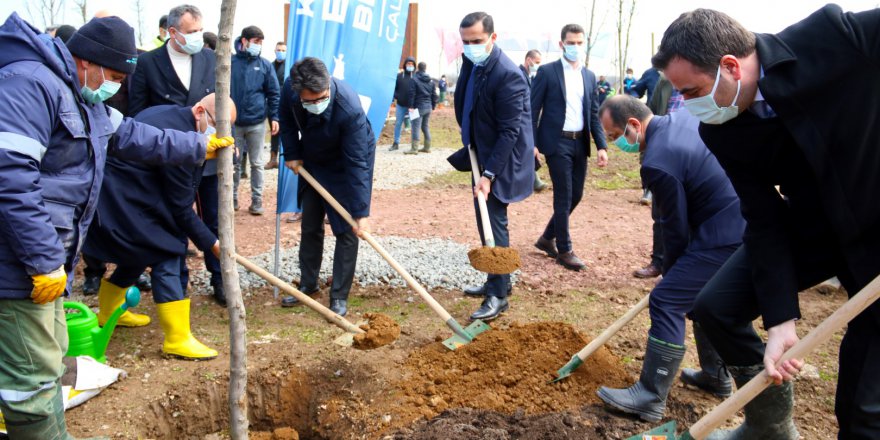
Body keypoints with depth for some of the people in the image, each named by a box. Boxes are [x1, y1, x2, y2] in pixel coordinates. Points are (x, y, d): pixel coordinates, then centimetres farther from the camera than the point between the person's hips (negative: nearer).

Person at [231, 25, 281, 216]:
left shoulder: (265, 65, 1)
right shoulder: (230, 62, -2)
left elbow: (273, 94, 3)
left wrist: (274, 117, -4)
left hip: (257, 123, 0)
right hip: (234, 122, 0)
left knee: (256, 163, 8)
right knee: (234, 162, 10)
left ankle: (257, 199, 17)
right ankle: (232, 197, 22)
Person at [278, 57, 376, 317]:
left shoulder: (349, 109, -40)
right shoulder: (290, 89, -25)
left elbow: (357, 163, -37)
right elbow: (287, 120, 0)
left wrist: (361, 212, -37)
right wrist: (292, 154, -7)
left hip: (345, 165, -5)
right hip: (312, 162, 5)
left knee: (346, 231, -6)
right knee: (309, 226, 12)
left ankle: (339, 296, 5)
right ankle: (308, 284, 28)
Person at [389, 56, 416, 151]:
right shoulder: (399, 76, 5)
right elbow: (394, 88, 8)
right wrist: (395, 97, -8)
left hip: (413, 105, -2)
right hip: (401, 105, 2)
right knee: (398, 124, 7)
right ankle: (396, 143, 17)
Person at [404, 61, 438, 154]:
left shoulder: (414, 79, -9)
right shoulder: (431, 81, 10)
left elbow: (412, 94, -13)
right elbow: (434, 94, 13)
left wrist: (411, 106, -9)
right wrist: (433, 105, 19)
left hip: (419, 107, -7)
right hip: (428, 107, 7)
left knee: (416, 127, -7)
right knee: (426, 127, 14)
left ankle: (414, 149, -10)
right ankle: (427, 147, 18)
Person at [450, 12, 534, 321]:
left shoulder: (508, 75, -23)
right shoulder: (471, 63, 3)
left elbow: (509, 131, -24)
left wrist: (489, 174, -25)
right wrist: (469, 142, 11)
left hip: (501, 160, -9)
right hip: (482, 154, 9)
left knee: (494, 223, -6)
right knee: (485, 221, 15)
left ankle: (498, 295, 4)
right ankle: (497, 281, 29)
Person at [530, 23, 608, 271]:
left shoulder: (589, 76, 12)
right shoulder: (547, 72, -4)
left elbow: (594, 114, 12)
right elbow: (533, 110, -5)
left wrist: (601, 146, 3)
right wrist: (531, 144, -12)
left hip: (580, 144, 6)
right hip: (557, 143, -6)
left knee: (575, 195, 10)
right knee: (563, 197, -3)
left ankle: (547, 238, 27)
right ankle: (564, 250, 9)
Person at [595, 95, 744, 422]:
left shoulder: (658, 163, -22)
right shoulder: (682, 117, 6)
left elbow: (676, 228, -13)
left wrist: (670, 271, 4)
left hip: (726, 236, -10)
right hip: (749, 220, 10)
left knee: (667, 302, -8)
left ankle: (650, 398, -2)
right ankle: (716, 376, 38)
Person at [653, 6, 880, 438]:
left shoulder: (836, 33, -28)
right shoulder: (721, 133, -13)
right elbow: (765, 221, -11)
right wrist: (781, 321, -18)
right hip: (813, 224, 5)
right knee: (716, 306, 1)